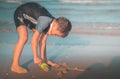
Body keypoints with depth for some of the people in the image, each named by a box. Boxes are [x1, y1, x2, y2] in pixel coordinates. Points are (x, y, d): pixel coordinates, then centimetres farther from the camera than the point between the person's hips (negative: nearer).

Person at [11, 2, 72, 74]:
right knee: (24, 37, -26)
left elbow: (43, 41, -7)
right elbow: (34, 39, -32)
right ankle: (15, 65, -23)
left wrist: (43, 58, -6)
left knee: (41, 36, 7)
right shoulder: (46, 21, -36)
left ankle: (44, 59, 23)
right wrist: (36, 57, -26)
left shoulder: (51, 24, -11)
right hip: (21, 13, -8)